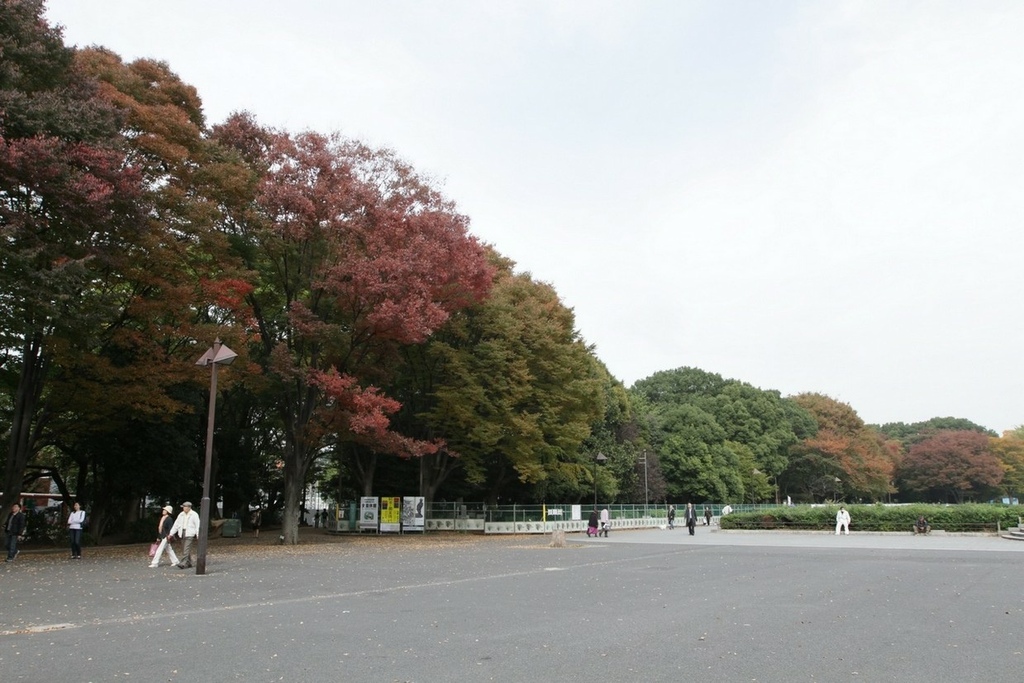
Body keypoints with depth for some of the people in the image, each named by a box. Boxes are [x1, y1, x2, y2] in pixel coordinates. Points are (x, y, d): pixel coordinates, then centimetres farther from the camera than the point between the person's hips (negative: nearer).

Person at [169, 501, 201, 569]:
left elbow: (198, 525, -9)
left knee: (186, 549, -14)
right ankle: (189, 563, 19)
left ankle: (183, 564, -21)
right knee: (184, 549, 9)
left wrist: (198, 535, -16)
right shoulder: (181, 515, 13)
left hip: (190, 535, -7)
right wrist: (171, 534, 13)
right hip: (183, 534, 7)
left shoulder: (194, 515, -5)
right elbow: (176, 525, 17)